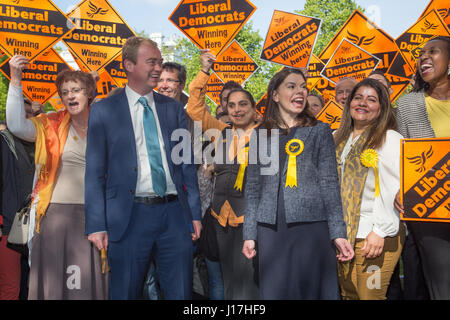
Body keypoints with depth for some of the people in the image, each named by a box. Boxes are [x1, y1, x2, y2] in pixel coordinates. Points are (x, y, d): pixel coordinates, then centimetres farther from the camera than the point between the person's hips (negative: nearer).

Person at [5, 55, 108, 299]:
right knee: (56, 278, 3)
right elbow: (17, 125, -14)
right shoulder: (52, 125, 2)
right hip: (58, 213, -1)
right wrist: (15, 80, -16)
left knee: (93, 278, 6)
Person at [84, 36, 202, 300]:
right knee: (125, 293, 9)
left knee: (180, 293, 11)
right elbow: (95, 172, -1)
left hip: (175, 214, 3)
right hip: (129, 216, -2)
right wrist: (96, 226, -6)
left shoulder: (174, 108, 10)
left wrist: (195, 213, 6)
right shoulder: (104, 111, 1)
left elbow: (187, 164, 11)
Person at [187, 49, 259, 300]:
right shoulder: (221, 132, 13)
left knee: (248, 277, -4)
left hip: (252, 211, -4)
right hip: (224, 212, 4)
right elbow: (195, 108, 10)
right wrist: (205, 71, 6)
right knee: (229, 275, 15)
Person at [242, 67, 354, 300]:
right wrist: (249, 234, 6)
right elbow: (253, 188, 11)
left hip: (312, 226, -1)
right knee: (273, 291, 7)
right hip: (271, 228, 2)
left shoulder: (319, 130, 7)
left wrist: (338, 233, -7)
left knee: (311, 289, 3)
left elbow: (329, 183, 1)